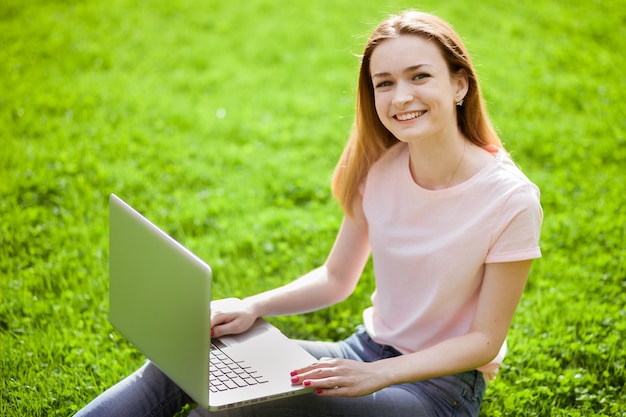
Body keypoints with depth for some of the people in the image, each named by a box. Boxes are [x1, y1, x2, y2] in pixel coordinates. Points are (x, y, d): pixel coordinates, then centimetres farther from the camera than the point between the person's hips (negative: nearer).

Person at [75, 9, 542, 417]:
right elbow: (337, 278, 6)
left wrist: (377, 375, -27)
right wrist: (253, 307, -11)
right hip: (368, 350, 5)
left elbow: (485, 338, -15)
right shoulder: (379, 168, -4)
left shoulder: (511, 200, -20)